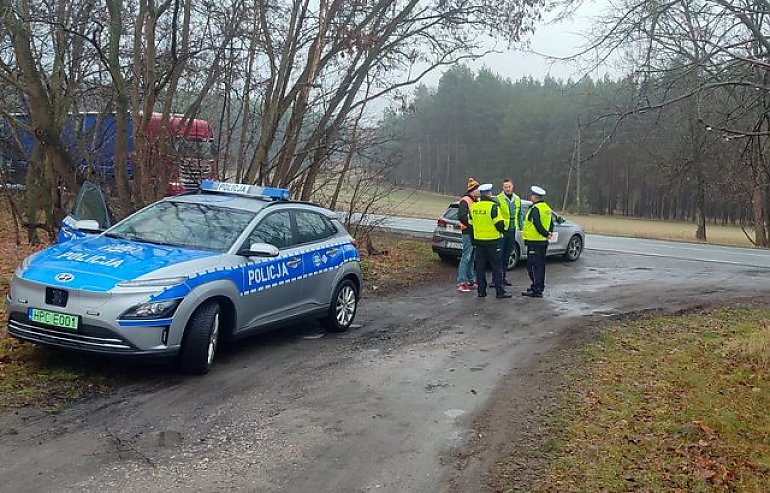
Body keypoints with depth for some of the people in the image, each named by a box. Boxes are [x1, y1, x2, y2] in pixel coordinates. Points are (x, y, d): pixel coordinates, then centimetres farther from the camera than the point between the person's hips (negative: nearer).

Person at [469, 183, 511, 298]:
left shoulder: (473, 207, 6)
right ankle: (500, 291, 0)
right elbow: (499, 223, -15)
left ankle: (481, 291, 10)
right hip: (492, 240, -5)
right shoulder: (493, 206, -13)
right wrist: (501, 230, 8)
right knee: (496, 266, 0)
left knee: (480, 266, 8)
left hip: (478, 240, 5)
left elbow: (470, 223, 13)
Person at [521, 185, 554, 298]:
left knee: (533, 266, -6)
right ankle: (539, 287, 25)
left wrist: (546, 234, -15)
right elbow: (551, 223, 19)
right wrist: (548, 233, 11)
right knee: (540, 265, 16)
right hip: (543, 242, 10)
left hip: (534, 242, -10)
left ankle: (536, 290, -7)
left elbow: (537, 224, -25)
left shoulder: (535, 209, -16)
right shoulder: (547, 208, 14)